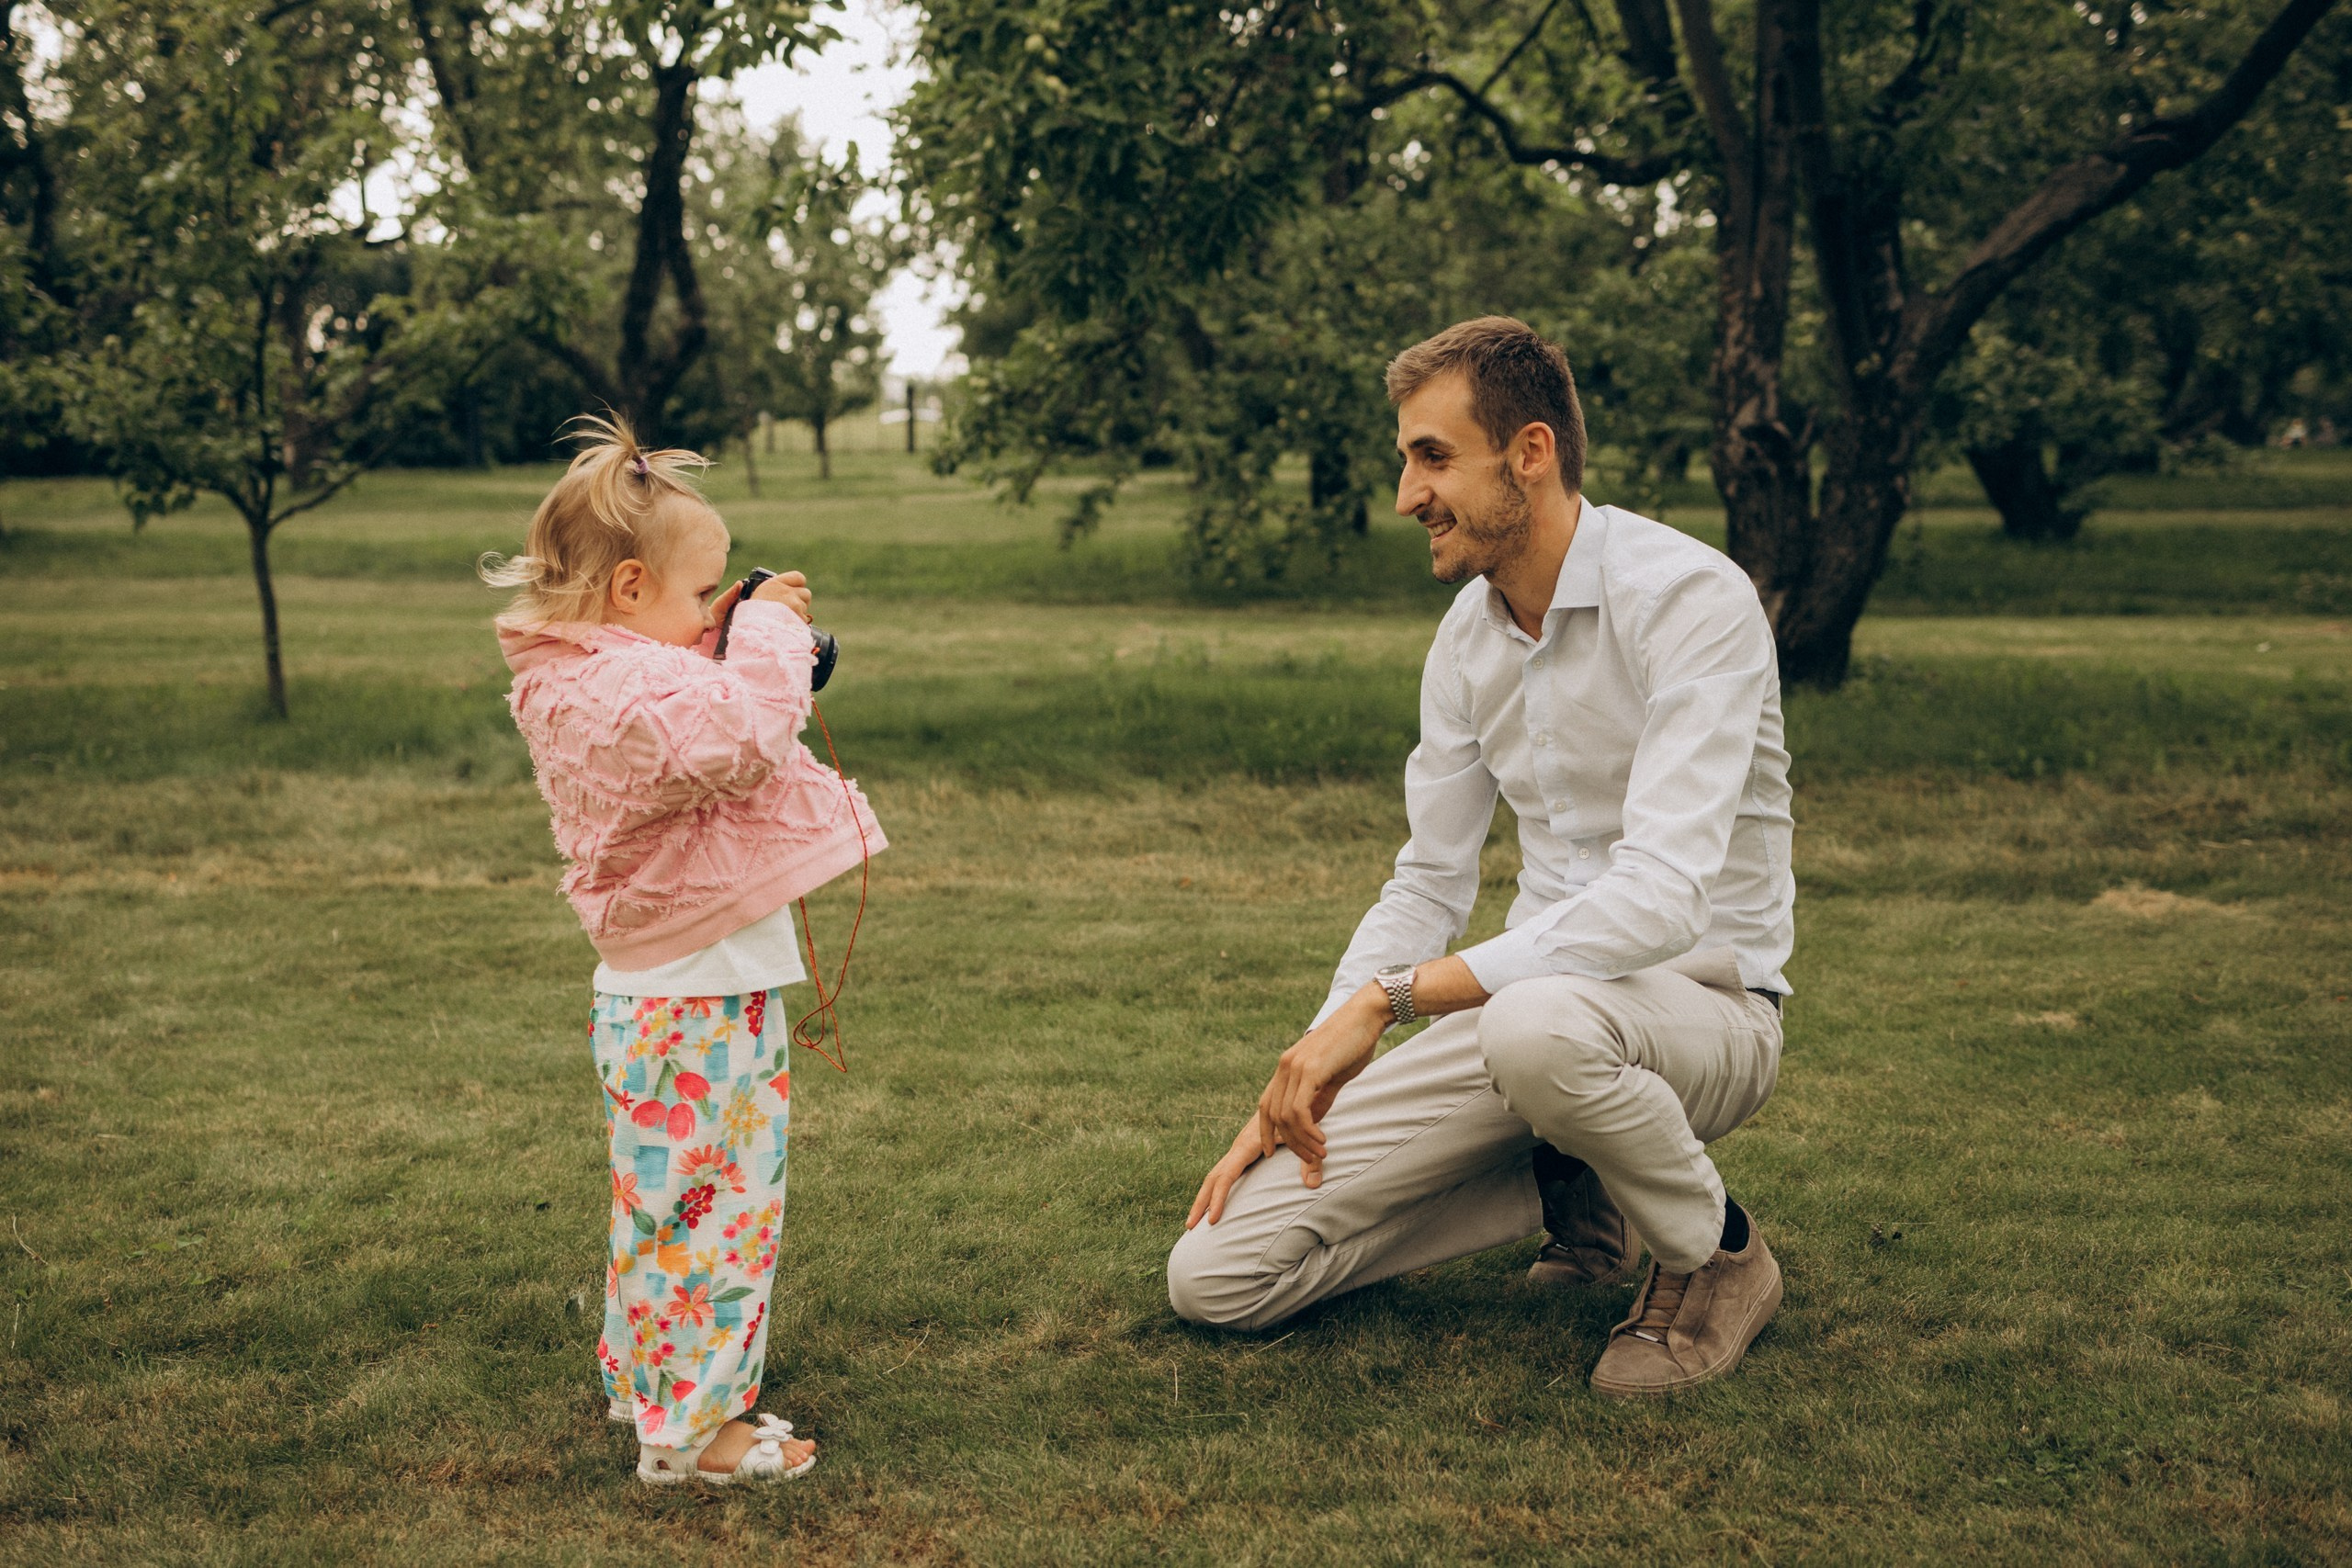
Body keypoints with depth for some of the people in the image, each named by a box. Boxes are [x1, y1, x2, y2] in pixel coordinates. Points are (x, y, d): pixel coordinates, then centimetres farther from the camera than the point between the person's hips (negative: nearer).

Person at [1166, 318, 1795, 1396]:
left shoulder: (1688, 599, -19)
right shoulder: (1469, 631, 6)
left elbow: (1663, 896, -30)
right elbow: (1427, 887, 11)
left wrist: (1385, 998, -33)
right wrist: (1300, 1086, 0)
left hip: (1700, 1001, -6)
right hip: (1532, 993, 6)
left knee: (1537, 1024, -44)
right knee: (1217, 1273, -7)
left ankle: (1716, 1254, -11)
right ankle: (1572, 1194, 11)